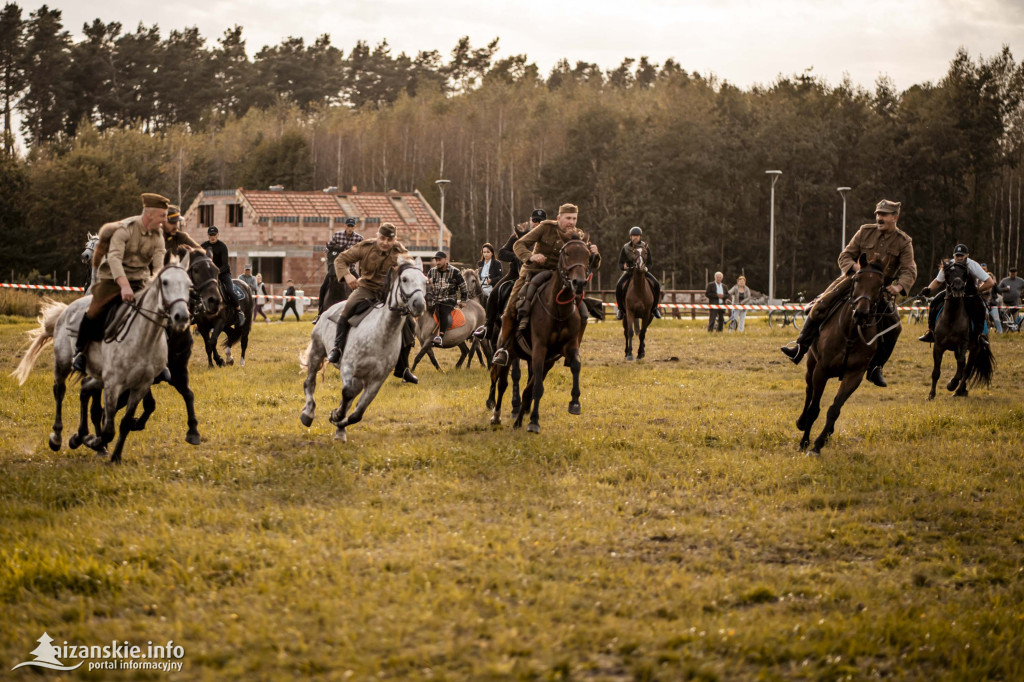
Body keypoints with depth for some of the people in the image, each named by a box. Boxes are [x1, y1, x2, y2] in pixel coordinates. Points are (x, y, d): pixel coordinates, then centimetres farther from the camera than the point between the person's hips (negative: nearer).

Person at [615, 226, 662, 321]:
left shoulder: (645, 247, -8)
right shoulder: (625, 248, -10)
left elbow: (650, 263, -1)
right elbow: (620, 264, -4)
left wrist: (645, 268, -23)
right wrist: (624, 266, -29)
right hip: (629, 271, -1)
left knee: (656, 284, -21)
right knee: (619, 286, -28)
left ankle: (654, 307, -2)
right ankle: (620, 308, -9)